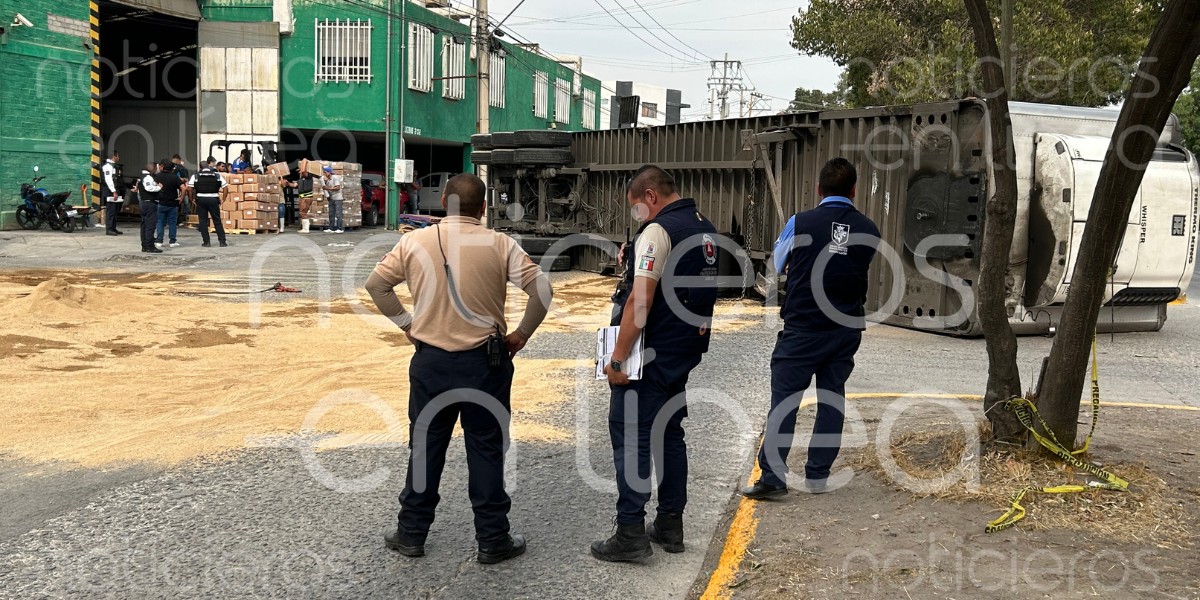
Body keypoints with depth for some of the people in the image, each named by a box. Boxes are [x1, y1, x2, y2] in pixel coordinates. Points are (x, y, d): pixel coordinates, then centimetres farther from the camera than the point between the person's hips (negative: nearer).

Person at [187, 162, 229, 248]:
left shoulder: (196, 176, 5)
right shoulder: (217, 175, 6)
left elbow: (189, 188, -4)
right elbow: (225, 187, 0)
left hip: (201, 199, 0)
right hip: (213, 199, 0)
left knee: (203, 221, 8)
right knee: (217, 221, 6)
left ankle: (206, 242, 6)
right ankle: (222, 241, 3)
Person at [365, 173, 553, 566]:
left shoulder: (414, 242, -2)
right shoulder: (499, 245, -8)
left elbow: (375, 285, 4)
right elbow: (542, 289, -11)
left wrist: (406, 324, 9)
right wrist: (521, 335, -1)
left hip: (430, 360, 2)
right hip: (484, 361, -2)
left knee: (425, 447, 14)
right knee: (486, 450, 8)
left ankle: (411, 534, 24)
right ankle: (493, 540, 16)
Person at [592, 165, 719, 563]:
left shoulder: (658, 231, -17)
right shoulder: (707, 230, 11)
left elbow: (640, 300, -23)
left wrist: (618, 357, -20)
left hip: (649, 356, -9)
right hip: (685, 354, 9)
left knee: (631, 439, -2)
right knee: (670, 434, 16)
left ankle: (631, 535, 0)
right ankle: (670, 526, 22)